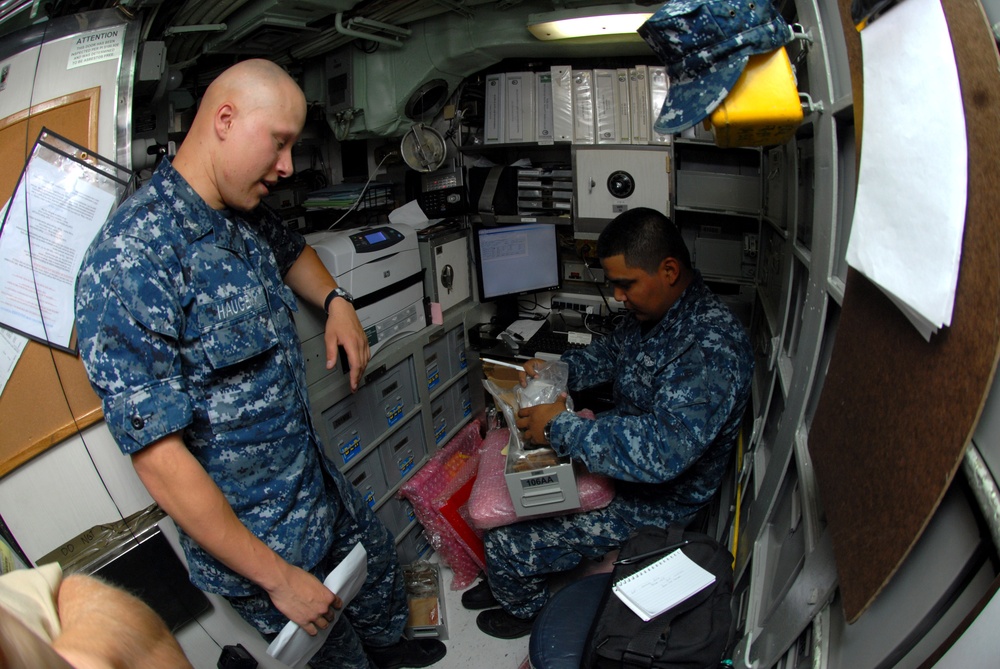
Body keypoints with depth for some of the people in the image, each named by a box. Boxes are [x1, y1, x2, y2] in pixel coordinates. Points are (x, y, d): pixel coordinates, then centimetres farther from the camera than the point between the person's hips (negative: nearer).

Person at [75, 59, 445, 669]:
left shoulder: (245, 219, -2)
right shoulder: (127, 262, -28)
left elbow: (291, 251, 24)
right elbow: (160, 459, -28)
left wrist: (335, 300, 2)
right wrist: (278, 577, -22)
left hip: (320, 483, 8)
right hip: (254, 541, -8)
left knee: (382, 569, 30)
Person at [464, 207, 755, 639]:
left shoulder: (712, 344, -32)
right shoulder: (652, 310, -2)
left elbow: (663, 451, -40)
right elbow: (611, 352, 16)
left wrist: (560, 428, -33)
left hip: (652, 502, -9)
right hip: (615, 462, 9)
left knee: (505, 543, -8)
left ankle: (527, 608, 27)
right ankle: (509, 580, 39)